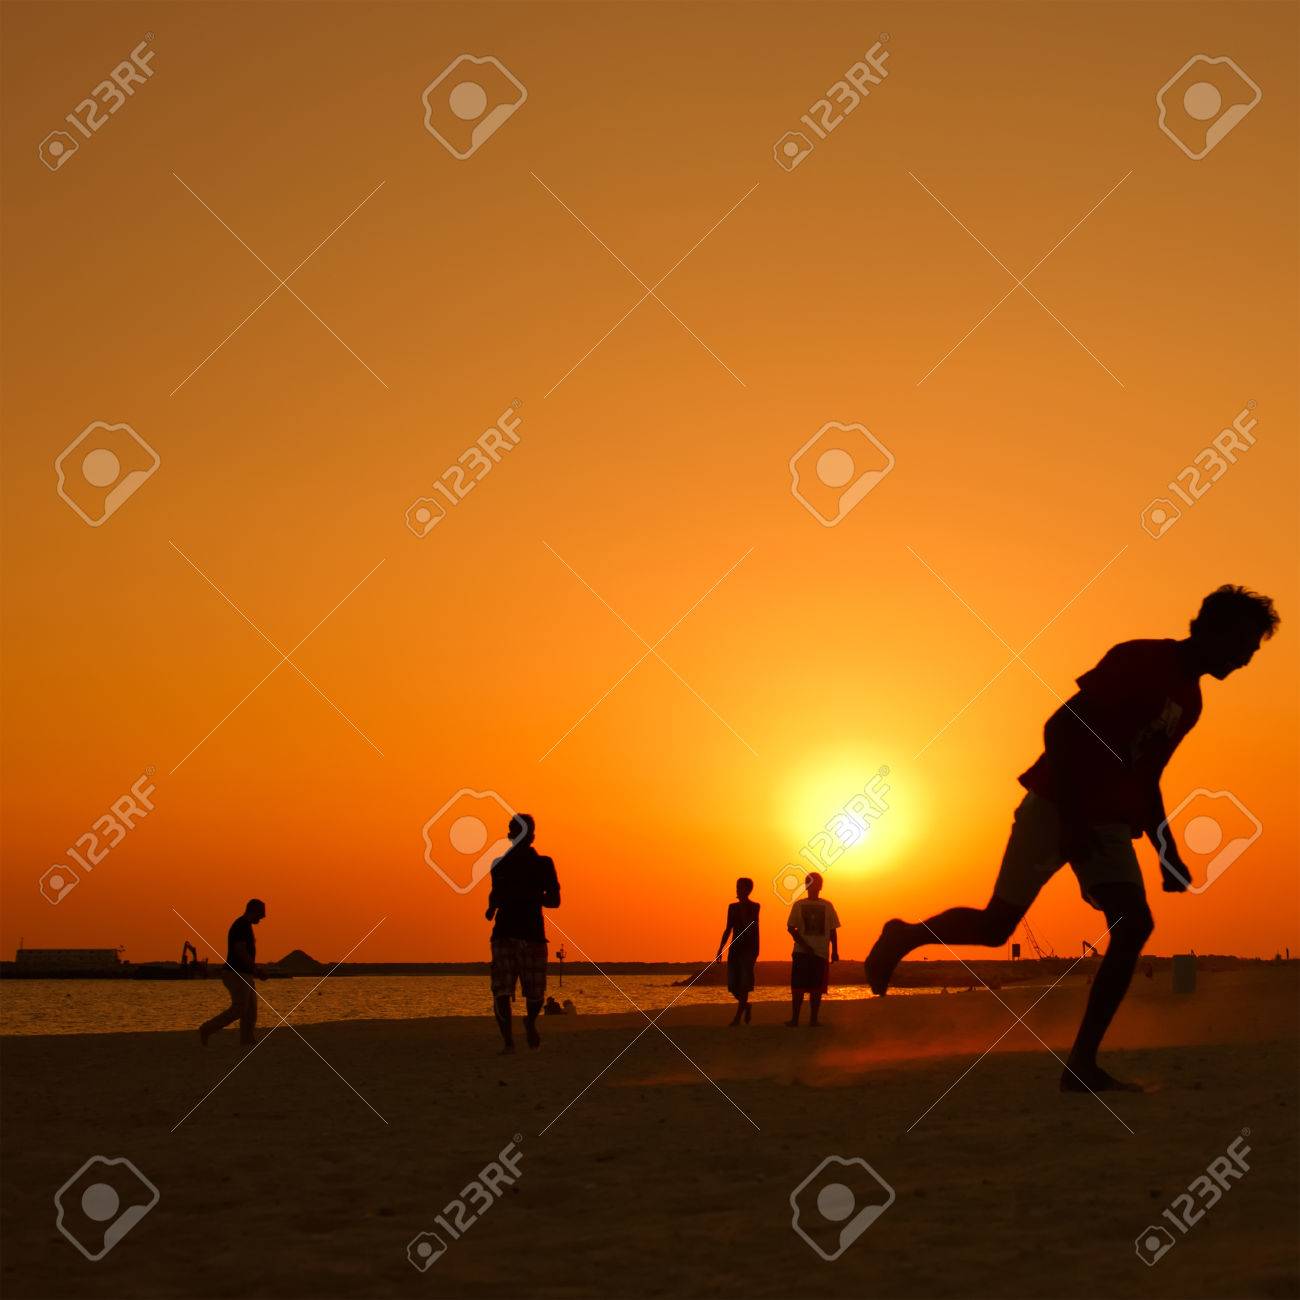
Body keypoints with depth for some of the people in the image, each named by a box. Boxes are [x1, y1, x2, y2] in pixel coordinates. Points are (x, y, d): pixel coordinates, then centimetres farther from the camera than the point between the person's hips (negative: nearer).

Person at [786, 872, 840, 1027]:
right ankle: (794, 1019, 3)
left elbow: (832, 930, 9)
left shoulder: (827, 906, 7)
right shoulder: (799, 905, 4)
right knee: (798, 986, -2)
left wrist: (834, 951, 2)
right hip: (802, 952, -1)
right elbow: (791, 927, -2)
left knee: (816, 988, 1)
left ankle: (813, 1020, 7)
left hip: (821, 952, 1)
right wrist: (804, 945, -12)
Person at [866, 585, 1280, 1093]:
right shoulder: (1139, 660, -13)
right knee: (997, 926, -8)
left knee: (1134, 925, -12)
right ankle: (904, 937, 21)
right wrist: (1072, 817, -23)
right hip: (1056, 807, -7)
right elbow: (1059, 727, -19)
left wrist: (1169, 855, 15)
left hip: (1109, 823, 7)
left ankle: (1081, 1066, -11)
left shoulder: (1189, 700, 13)